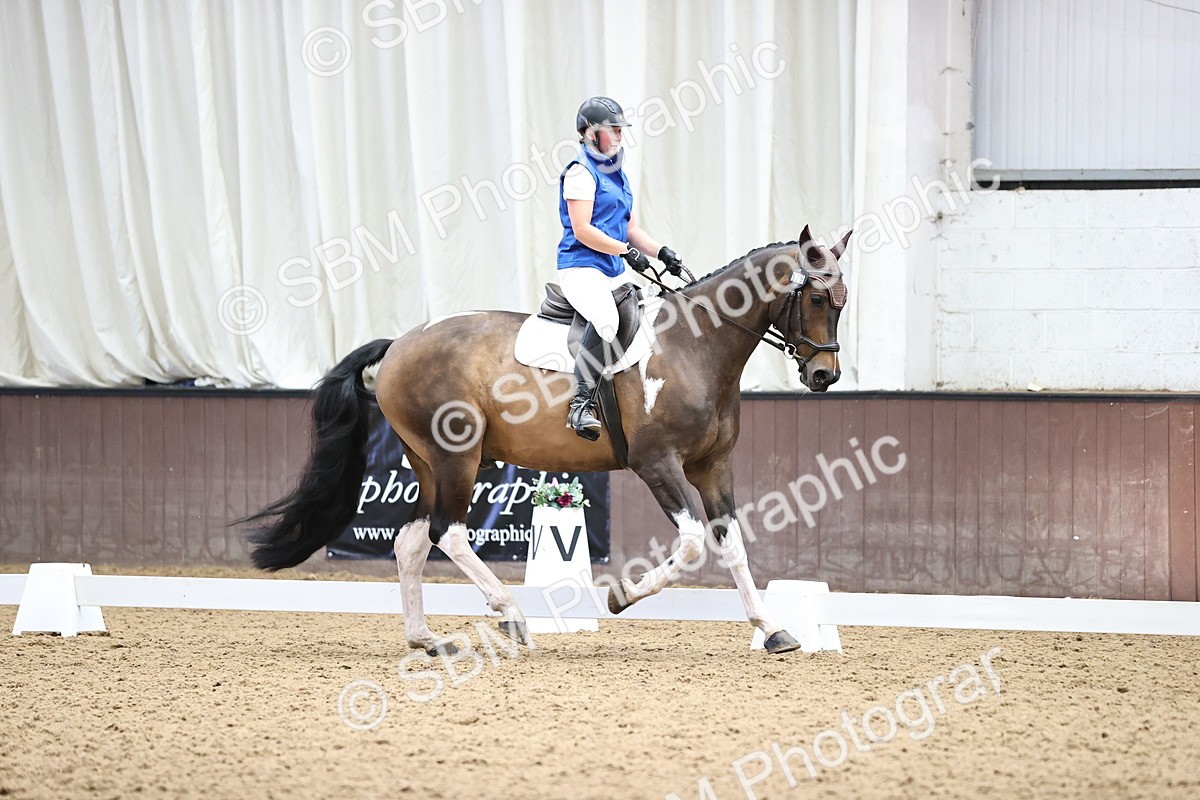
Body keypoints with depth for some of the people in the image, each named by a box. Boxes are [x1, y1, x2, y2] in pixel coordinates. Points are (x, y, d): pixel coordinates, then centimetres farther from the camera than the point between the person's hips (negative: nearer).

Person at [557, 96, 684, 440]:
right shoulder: (581, 172, -7)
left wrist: (661, 251, 7)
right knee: (606, 319, -36)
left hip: (615, 271, 10)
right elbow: (582, 230, -15)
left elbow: (631, 229, 23)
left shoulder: (617, 175, 21)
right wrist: (626, 251, -17)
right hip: (581, 267, -10)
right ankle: (582, 404, -36)